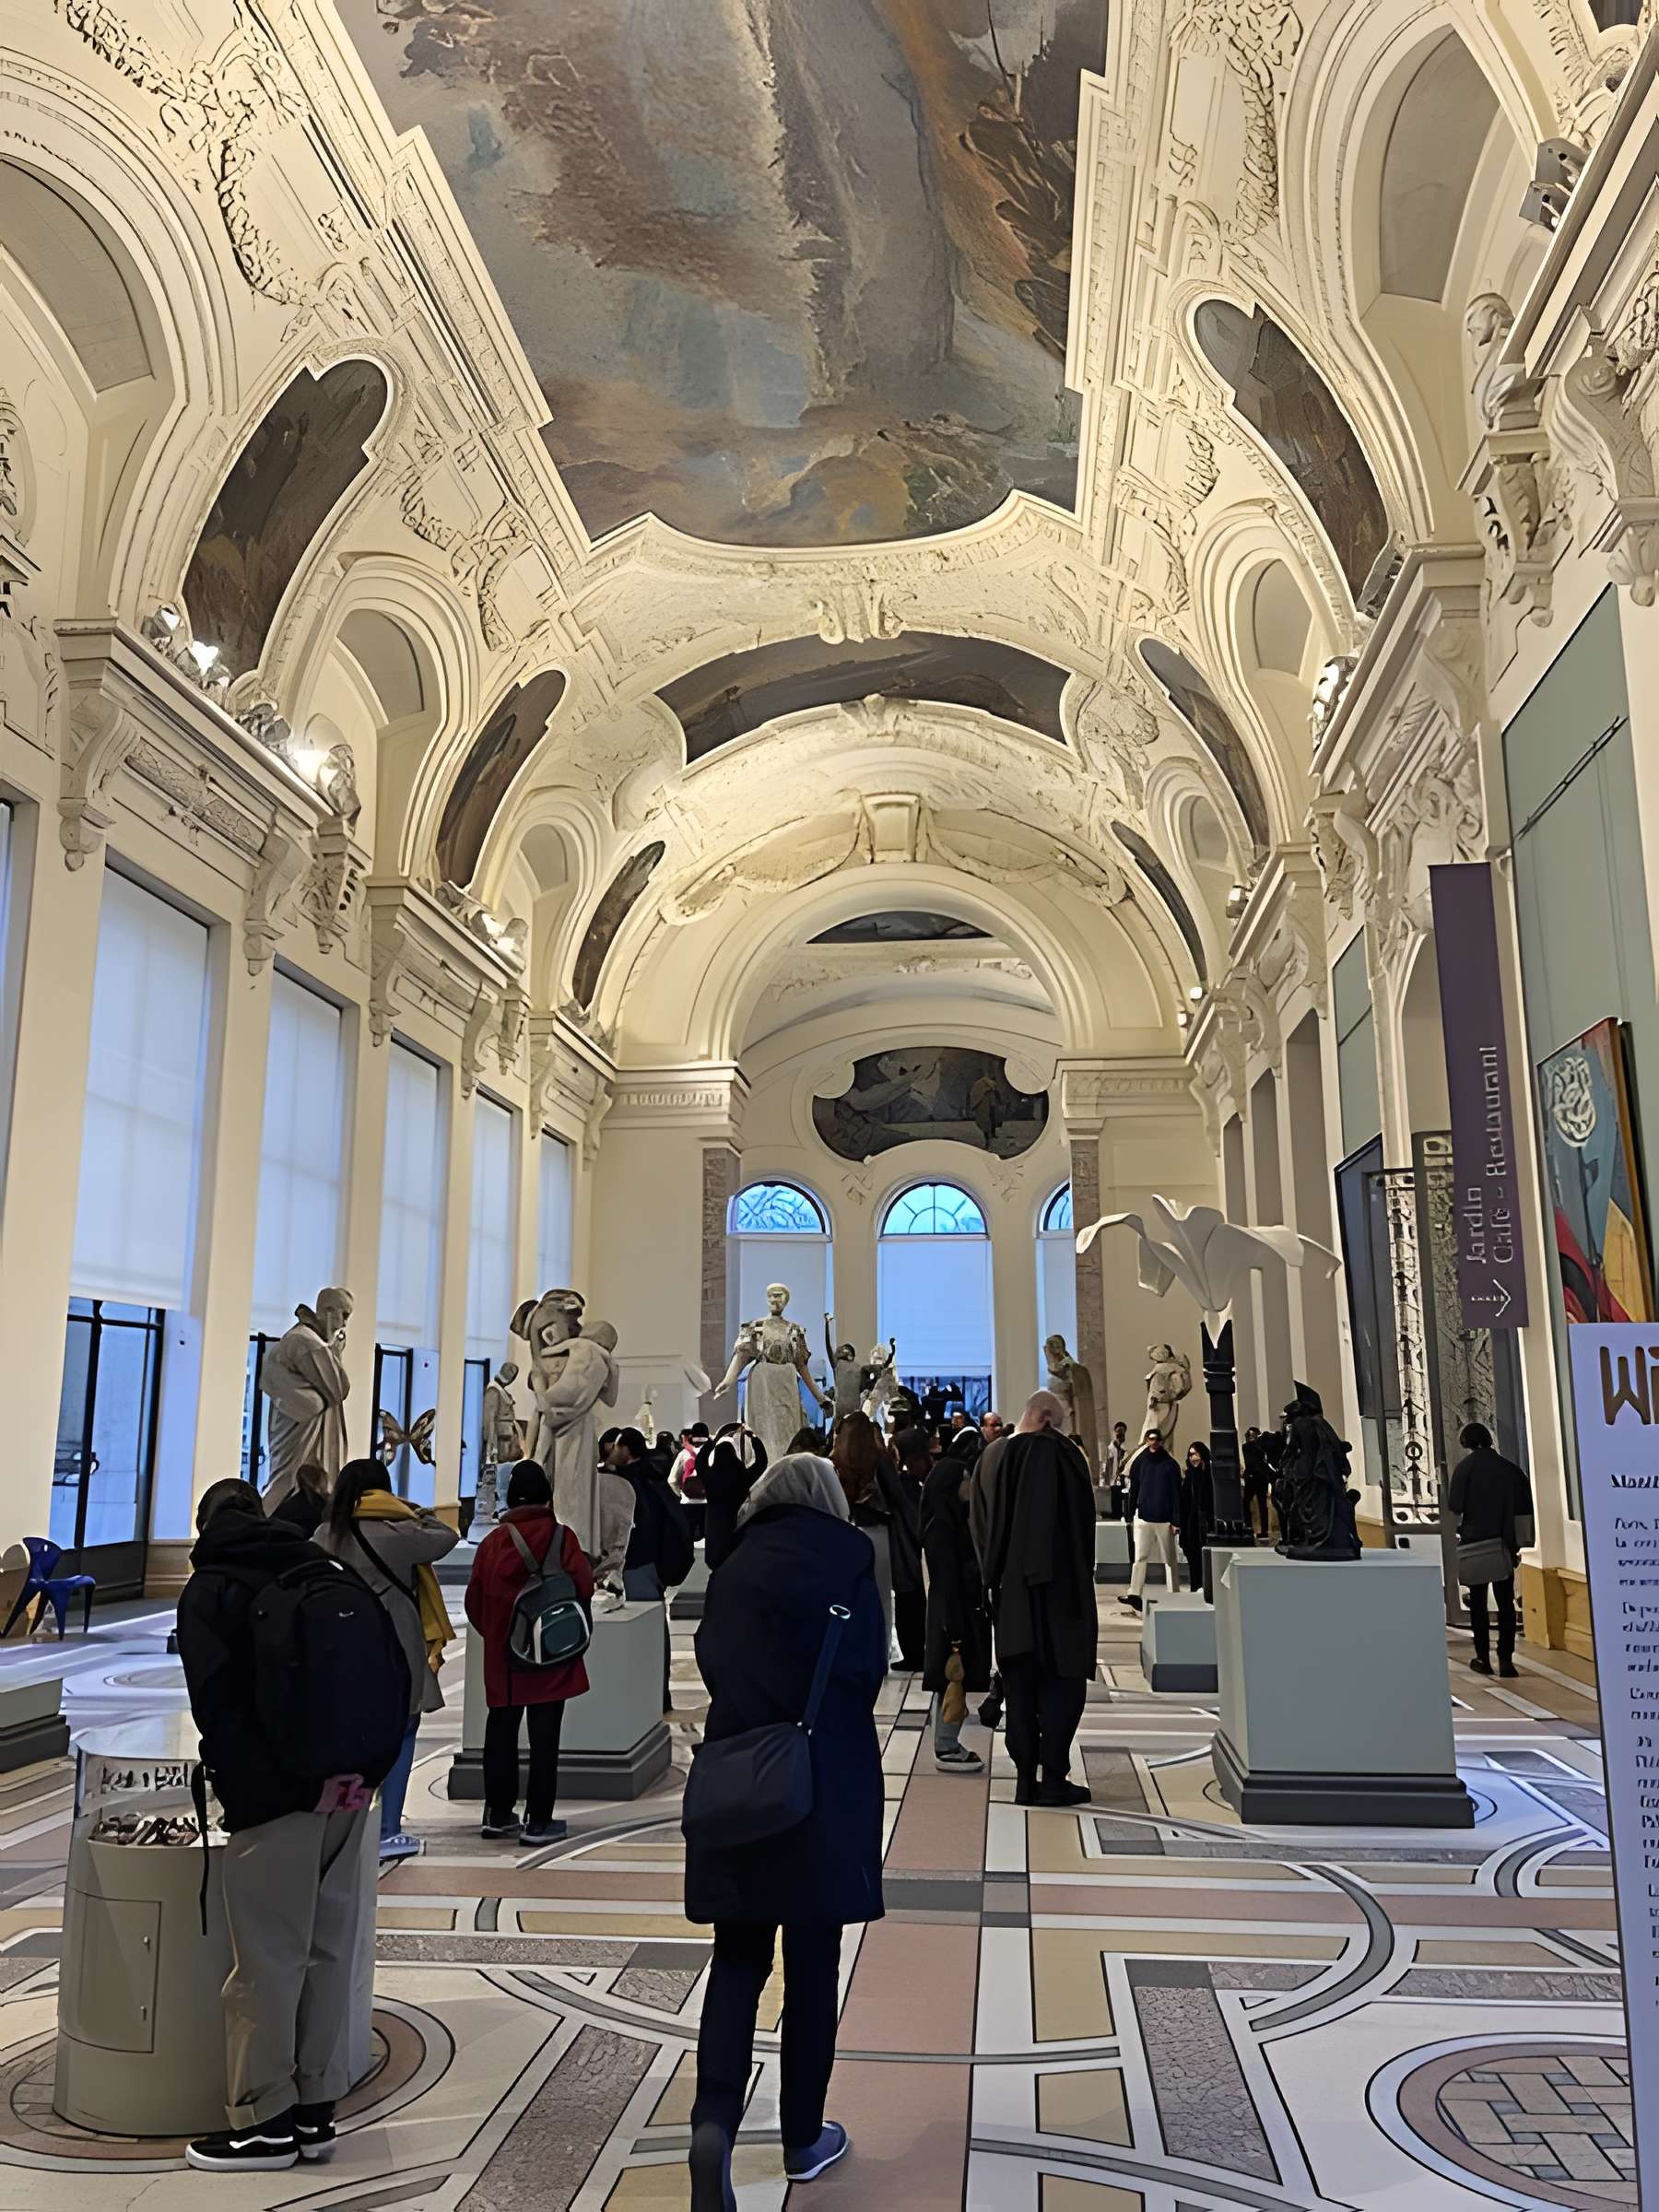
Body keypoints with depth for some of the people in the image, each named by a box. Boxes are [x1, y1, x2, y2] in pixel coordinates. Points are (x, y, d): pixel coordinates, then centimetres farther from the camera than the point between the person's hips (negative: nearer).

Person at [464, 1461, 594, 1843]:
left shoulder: (493, 1541, 0)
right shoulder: (562, 1537, -10)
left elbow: (475, 1600, 1)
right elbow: (583, 1587, -14)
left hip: (502, 1657, 3)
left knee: (501, 1733, 15)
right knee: (544, 1738, 3)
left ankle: (498, 1814, 23)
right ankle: (538, 1821, 5)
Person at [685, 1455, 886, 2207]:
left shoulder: (735, 1564, 5)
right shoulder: (849, 1552, -2)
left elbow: (712, 1663, 2)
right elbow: (866, 1664, -4)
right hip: (825, 1779, -2)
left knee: (738, 1956, 11)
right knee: (812, 1961, 11)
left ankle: (714, 2118, -7)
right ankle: (803, 2136, 22)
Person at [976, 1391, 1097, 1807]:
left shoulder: (992, 1459, 6)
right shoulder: (1059, 1453, -12)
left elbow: (982, 1530, 12)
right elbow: (1082, 1521, -10)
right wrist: (1081, 1576, -1)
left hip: (1007, 1590, 6)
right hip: (1057, 1588, -5)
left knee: (1019, 1687, 10)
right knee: (1062, 1680, 3)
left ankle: (1025, 1779, 11)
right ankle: (1054, 1778, 1)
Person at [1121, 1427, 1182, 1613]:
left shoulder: (1170, 1465, -2)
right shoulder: (1139, 1462, 4)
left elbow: (1176, 1494, -2)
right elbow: (1133, 1490, 8)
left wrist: (1176, 1520, -8)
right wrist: (1131, 1515, 4)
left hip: (1165, 1519, -1)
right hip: (1143, 1517, 1)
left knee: (1169, 1559, 6)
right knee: (1140, 1557, -2)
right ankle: (1135, 1595, -2)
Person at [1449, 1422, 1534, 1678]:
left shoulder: (1465, 1467, -7)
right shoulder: (1510, 1468, 3)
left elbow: (1456, 1510, -10)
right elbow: (1523, 1511, 4)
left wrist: (1458, 1528, 9)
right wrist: (1519, 1545, 10)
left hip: (1474, 1543, -2)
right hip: (1504, 1544, 2)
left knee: (1478, 1601, 8)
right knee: (1505, 1602, 7)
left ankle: (1483, 1658, 11)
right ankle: (1506, 1659, 2)